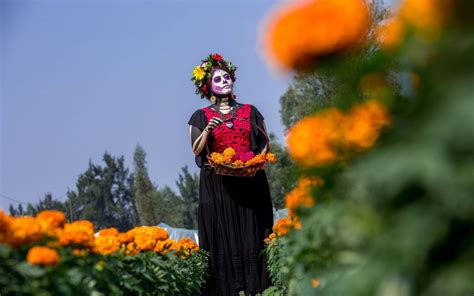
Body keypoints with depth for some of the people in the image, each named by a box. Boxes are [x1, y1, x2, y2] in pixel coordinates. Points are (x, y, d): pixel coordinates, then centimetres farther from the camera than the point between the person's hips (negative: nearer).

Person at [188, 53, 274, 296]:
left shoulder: (250, 111, 12)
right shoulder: (201, 117, 7)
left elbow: (264, 142, 13)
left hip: (250, 182, 1)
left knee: (251, 233, -3)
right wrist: (208, 130, -16)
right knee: (223, 235, -6)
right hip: (218, 185, -1)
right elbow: (196, 150, 0)